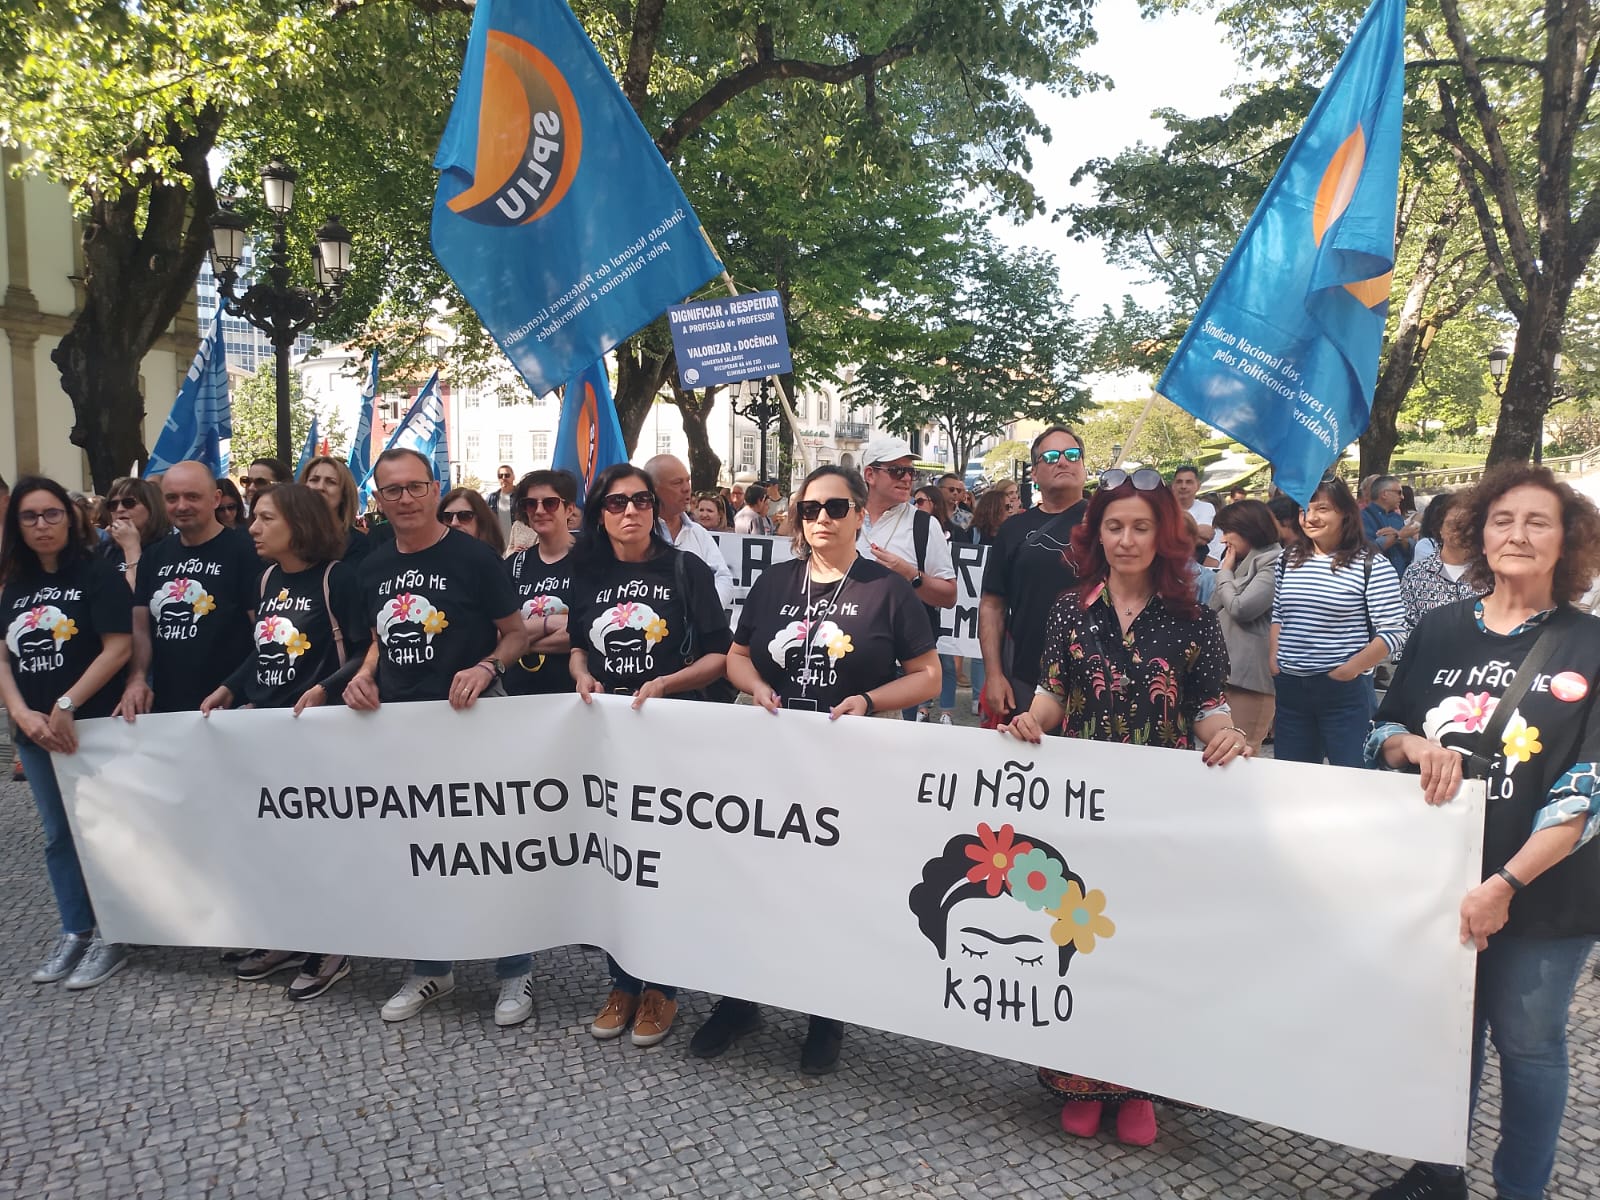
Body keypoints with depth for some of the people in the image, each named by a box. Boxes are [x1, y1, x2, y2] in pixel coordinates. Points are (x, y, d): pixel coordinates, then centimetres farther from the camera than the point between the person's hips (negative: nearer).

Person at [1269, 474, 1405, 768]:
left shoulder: (1371, 565, -8)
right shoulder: (1289, 559, 8)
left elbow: (1394, 634, -10)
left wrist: (1349, 670, -18)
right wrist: (1274, 660, 7)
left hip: (1346, 690, -5)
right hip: (1289, 687, 5)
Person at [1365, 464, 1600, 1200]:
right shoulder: (1440, 630, 2)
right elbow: (1381, 735, 7)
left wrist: (1506, 883, -20)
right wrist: (1412, 745, -17)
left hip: (1541, 894, -3)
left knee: (1527, 1044, 9)